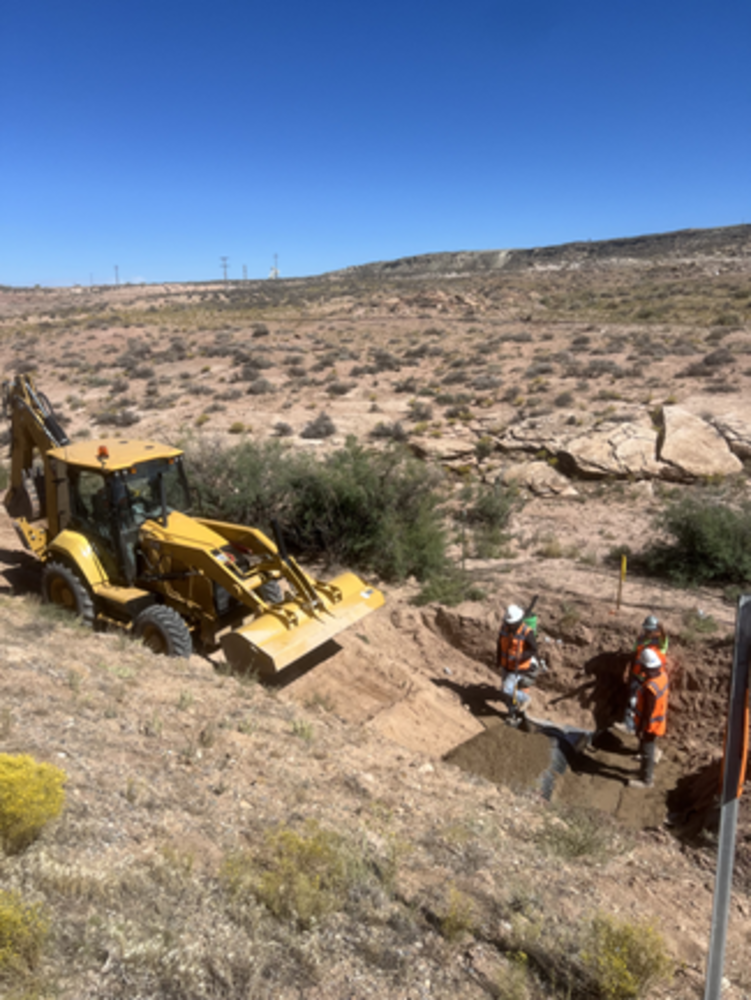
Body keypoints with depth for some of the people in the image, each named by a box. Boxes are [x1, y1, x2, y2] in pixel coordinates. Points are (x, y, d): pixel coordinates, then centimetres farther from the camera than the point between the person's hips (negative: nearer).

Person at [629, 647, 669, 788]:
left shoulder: (650, 687, -37)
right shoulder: (663, 674, -12)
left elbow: (648, 711, -27)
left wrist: (640, 729, -15)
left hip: (650, 725, -9)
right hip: (659, 721, 9)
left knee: (647, 751, 13)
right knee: (650, 748, 28)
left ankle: (646, 780, 31)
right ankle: (648, 770, 49)